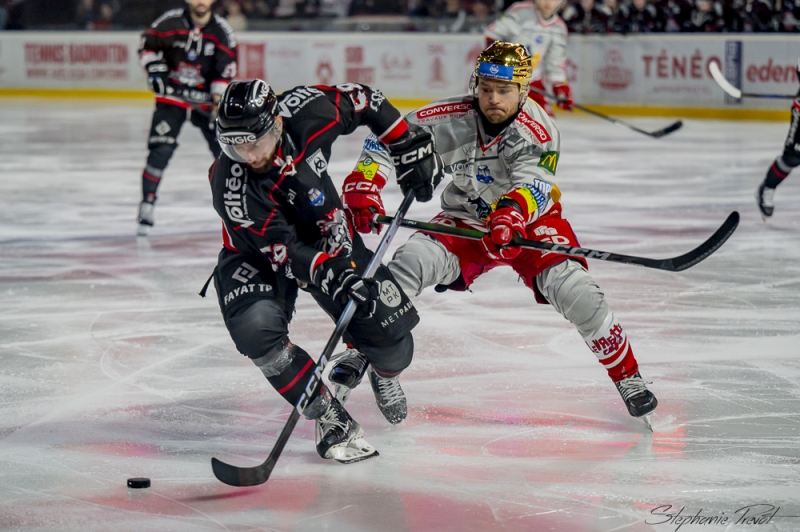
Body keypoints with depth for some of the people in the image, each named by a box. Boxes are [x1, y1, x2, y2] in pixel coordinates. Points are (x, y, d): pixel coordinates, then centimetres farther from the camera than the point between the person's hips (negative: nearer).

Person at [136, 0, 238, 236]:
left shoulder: (222, 31, -6)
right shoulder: (171, 22, -11)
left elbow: (226, 69, -5)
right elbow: (148, 44, 2)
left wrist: (219, 101, -15)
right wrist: (156, 70, -11)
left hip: (205, 98, 2)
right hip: (171, 95, -2)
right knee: (161, 150, -13)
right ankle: (147, 205, -7)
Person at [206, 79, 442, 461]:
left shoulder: (306, 111, -27)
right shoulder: (231, 185, -34)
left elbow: (364, 102, -7)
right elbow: (283, 250, -34)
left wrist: (409, 148, -8)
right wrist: (334, 277, -47)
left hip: (329, 236, 3)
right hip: (260, 255, -3)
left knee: (389, 327, -6)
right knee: (256, 329, -32)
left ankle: (385, 374, 34)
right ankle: (330, 417, -18)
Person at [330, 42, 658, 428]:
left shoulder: (537, 131, -27)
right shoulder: (451, 118, -19)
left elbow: (533, 184, -43)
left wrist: (511, 214, -65)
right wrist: (362, 183, -32)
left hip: (532, 222, -2)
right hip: (465, 219, 2)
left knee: (572, 290, -21)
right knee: (409, 264, -21)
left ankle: (627, 377, -1)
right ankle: (362, 350, -2)